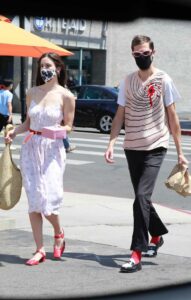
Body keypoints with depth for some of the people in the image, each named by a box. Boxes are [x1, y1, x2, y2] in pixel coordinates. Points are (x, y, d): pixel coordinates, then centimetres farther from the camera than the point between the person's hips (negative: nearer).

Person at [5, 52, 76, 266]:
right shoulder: (32, 93, 8)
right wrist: (14, 131, -3)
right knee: (33, 199, 1)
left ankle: (59, 234, 20)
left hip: (52, 149, -4)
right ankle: (40, 250, 7)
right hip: (31, 147, 4)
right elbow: (28, 123, 14)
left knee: (47, 198, -10)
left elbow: (69, 127, 1)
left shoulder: (65, 96, -3)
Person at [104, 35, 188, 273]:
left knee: (142, 196, -17)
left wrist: (179, 152, -1)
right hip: (132, 147, 5)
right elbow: (120, 115, 9)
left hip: (155, 147, -5)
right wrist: (111, 143, -3)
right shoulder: (127, 81, 8)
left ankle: (137, 254, -17)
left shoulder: (163, 80, -2)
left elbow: (172, 117, 0)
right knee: (142, 198, 15)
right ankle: (157, 235, 40)